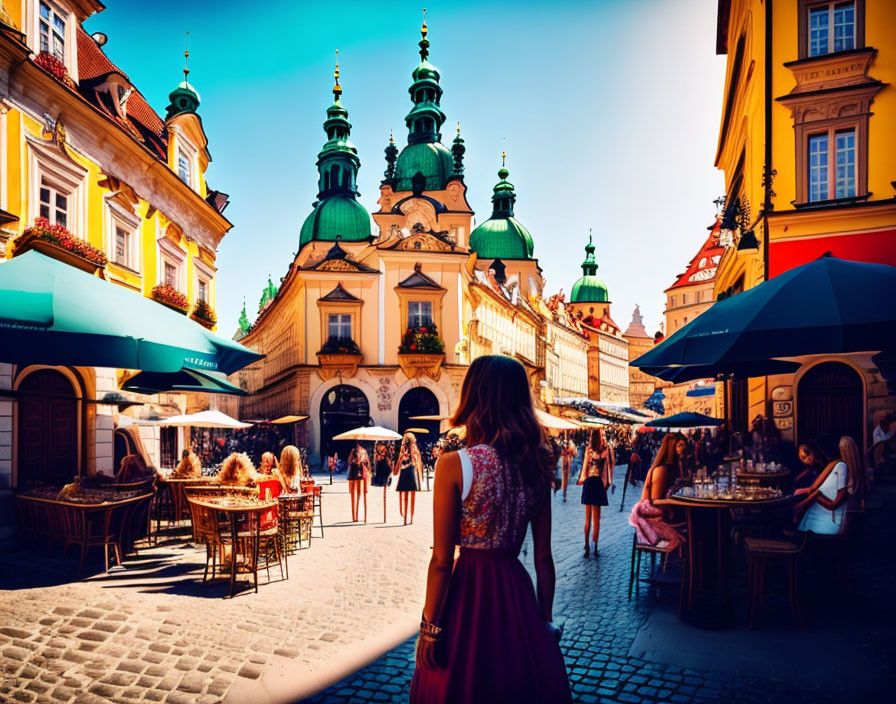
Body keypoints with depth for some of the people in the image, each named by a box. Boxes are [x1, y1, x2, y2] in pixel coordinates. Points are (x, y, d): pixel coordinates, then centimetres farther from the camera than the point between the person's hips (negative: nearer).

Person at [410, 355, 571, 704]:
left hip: (469, 594, -4)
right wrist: (545, 621, 13)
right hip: (518, 592, 4)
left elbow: (442, 561, -14)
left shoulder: (454, 465, -16)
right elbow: (544, 557, 2)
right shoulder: (537, 465, -3)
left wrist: (429, 629, -3)